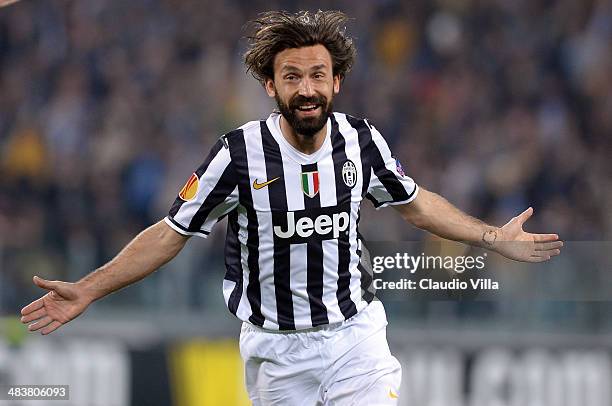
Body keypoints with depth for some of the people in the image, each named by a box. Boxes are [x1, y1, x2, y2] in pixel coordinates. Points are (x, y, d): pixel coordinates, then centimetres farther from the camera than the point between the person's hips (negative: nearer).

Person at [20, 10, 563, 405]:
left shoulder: (361, 140, -3)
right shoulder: (240, 153, -12)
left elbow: (414, 203, 16)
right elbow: (172, 232, -4)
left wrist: (494, 239, 14)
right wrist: (87, 291, -10)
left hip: (355, 336, 2)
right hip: (275, 348, -2)